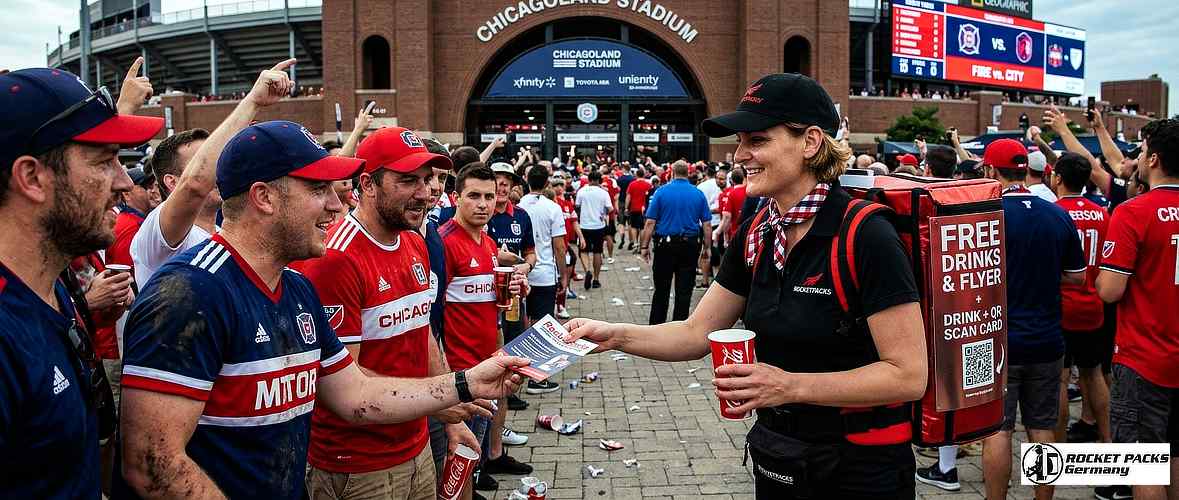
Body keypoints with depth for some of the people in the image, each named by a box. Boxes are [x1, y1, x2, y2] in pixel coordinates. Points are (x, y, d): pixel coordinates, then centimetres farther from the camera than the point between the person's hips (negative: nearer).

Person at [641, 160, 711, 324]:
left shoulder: (661, 192, -4)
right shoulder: (699, 194, 1)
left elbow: (650, 223, -7)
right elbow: (707, 225, 1)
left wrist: (644, 246, -1)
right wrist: (707, 247, 11)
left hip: (665, 245, -1)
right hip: (690, 246, 1)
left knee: (661, 289, 10)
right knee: (684, 290, 6)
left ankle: (656, 325, 17)